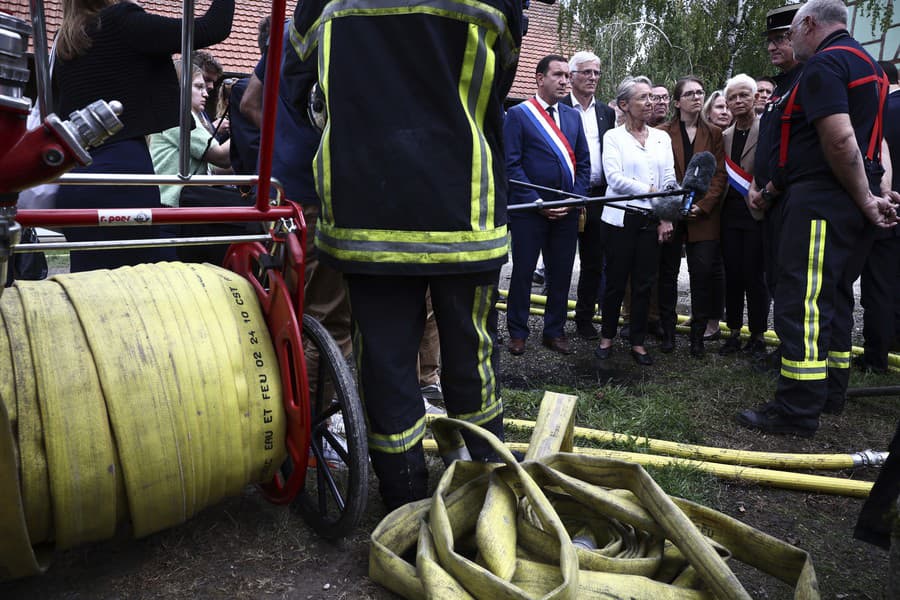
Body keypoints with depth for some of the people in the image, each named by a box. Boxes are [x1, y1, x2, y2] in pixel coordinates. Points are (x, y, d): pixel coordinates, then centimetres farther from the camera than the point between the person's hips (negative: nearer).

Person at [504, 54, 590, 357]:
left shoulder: (573, 116, 13)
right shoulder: (518, 114, -3)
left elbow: (584, 162, 13)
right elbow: (511, 164, -9)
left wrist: (575, 198, -1)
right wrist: (536, 201, -14)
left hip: (567, 211, 5)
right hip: (528, 209, -4)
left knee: (561, 273, 9)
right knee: (523, 272, 4)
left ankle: (555, 331, 23)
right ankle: (517, 332, 17)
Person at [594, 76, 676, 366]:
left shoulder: (661, 138, 13)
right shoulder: (613, 136, 2)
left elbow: (669, 179, 7)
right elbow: (615, 178, -10)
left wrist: (666, 216, -4)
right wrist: (652, 192, -13)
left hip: (652, 220, 3)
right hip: (621, 219, -3)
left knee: (644, 284, 6)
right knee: (616, 282, 2)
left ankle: (638, 342, 16)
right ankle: (607, 337, 18)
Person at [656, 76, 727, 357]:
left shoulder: (714, 134, 11)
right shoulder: (663, 132, 4)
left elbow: (719, 174, 4)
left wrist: (702, 205, -9)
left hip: (704, 215, 1)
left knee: (704, 272, -4)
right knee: (668, 272, 5)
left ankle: (698, 335, 4)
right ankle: (667, 332, 15)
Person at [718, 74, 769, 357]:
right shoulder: (725, 135, 13)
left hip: (756, 213, -5)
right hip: (730, 214, 5)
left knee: (754, 275, -1)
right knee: (732, 275, 8)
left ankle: (758, 335, 12)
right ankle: (734, 332, 18)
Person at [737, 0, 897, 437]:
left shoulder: (823, 64, -10)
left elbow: (839, 140, -20)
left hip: (821, 200, -10)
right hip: (853, 204, 10)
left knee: (802, 302, -8)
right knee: (835, 298, 16)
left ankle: (796, 411, -5)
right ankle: (830, 392, 26)